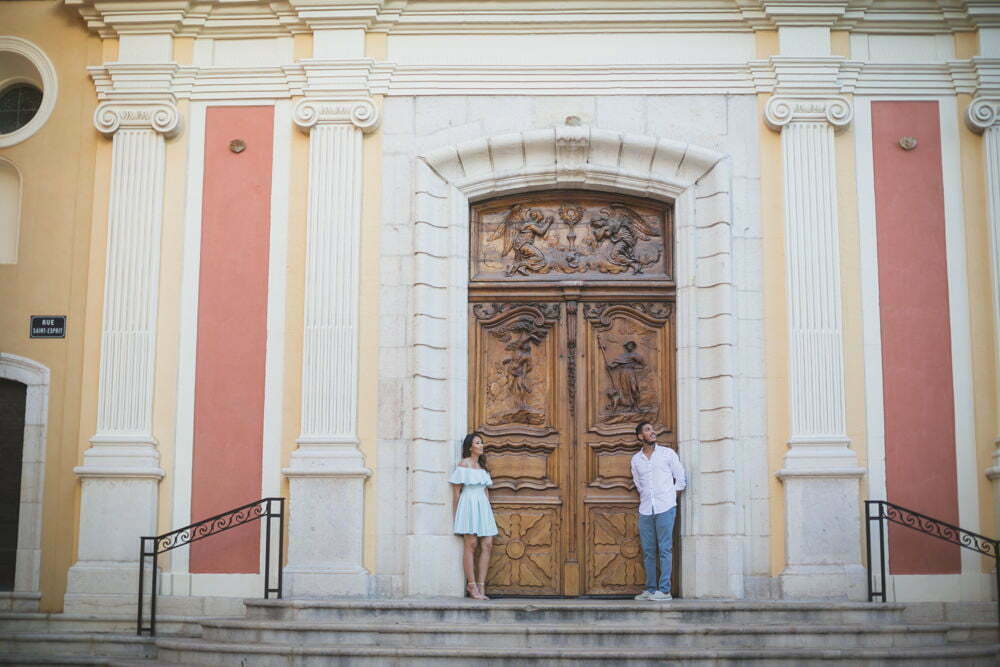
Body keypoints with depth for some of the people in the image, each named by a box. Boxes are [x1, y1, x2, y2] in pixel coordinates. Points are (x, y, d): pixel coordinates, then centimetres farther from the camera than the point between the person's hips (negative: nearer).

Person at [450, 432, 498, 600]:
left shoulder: (482, 466, 18)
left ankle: (481, 586, 0)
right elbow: (456, 490, -3)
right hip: (468, 504, -7)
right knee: (471, 544, -7)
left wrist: (488, 510, 14)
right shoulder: (464, 464, -2)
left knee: (487, 545, -2)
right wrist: (456, 514, -5)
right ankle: (472, 585, -3)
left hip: (483, 506, 7)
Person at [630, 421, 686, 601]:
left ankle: (664, 590, -7)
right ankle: (650, 589, 9)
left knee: (665, 549, -6)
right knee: (648, 551, 4)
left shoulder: (668, 454, 3)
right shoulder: (636, 459, 11)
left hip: (665, 508, -4)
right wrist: (645, 500, 12)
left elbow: (681, 479, 7)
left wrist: (671, 498, 4)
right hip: (645, 510, 4)